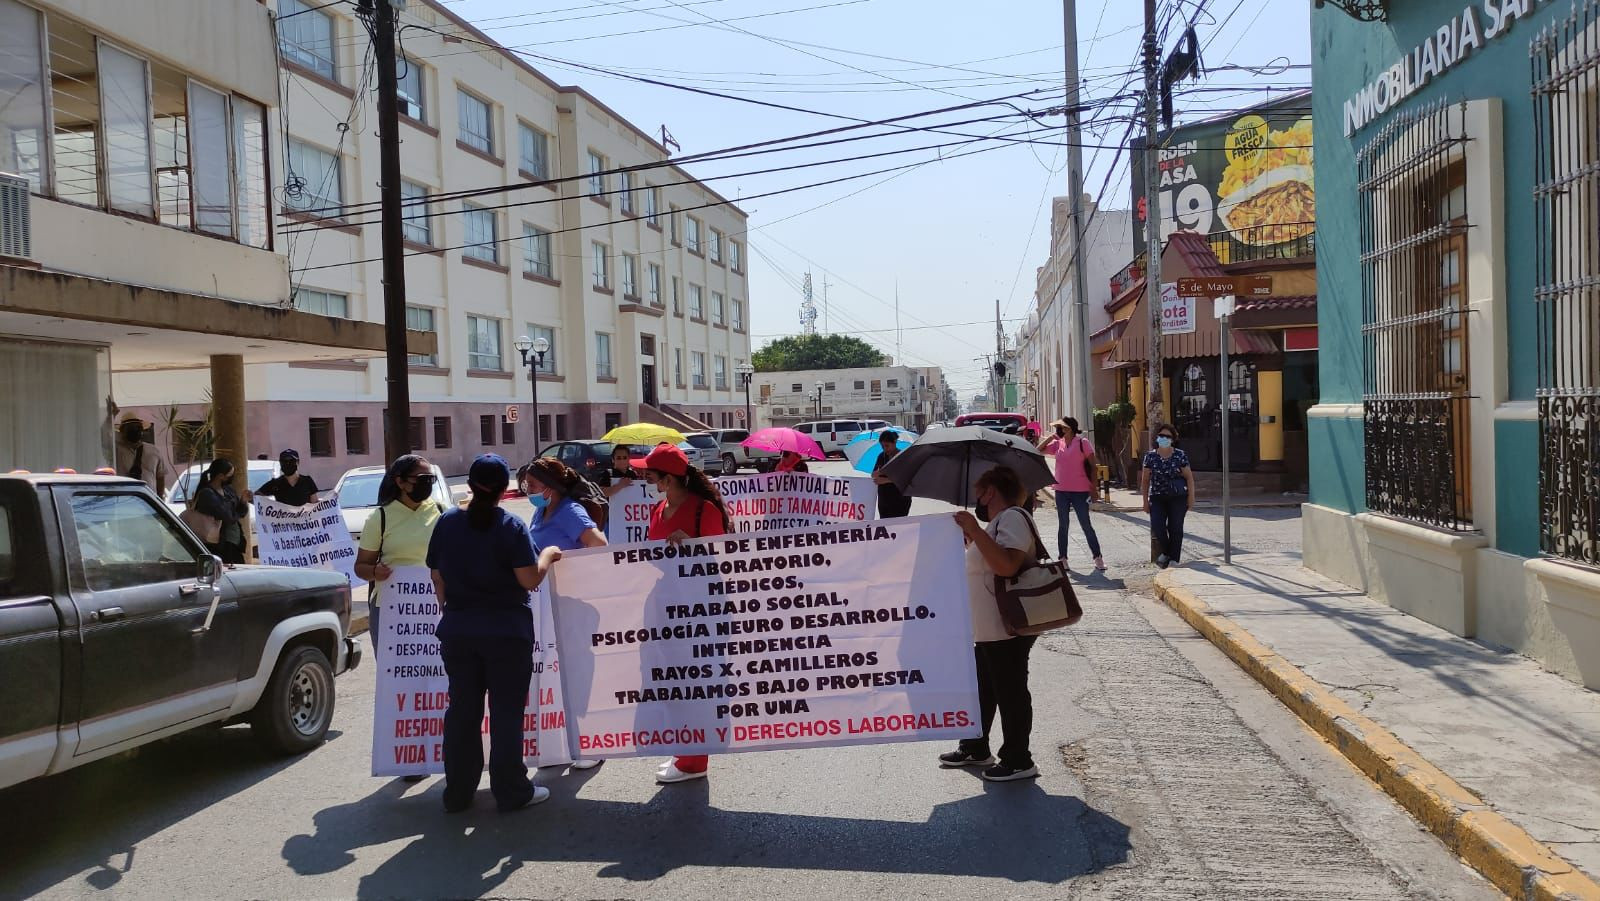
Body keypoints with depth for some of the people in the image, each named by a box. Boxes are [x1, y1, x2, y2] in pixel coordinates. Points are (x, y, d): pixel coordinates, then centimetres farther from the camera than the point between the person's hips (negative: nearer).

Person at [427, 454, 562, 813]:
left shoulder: (446, 522, 1)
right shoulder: (510, 527, -12)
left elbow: (438, 578, 7)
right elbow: (529, 580, -14)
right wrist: (548, 555, 3)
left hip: (457, 631, 4)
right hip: (506, 632, -4)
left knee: (462, 710, 12)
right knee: (506, 711, 4)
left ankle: (458, 793, 19)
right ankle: (511, 792, 10)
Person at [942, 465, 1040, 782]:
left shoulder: (1012, 518, -16)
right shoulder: (998, 521, 17)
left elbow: (1006, 565, -31)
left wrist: (975, 530, -29)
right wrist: (969, 537, 19)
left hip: (1007, 629, -11)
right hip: (988, 629, 11)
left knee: (1010, 694, -1)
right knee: (983, 690, 19)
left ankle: (1018, 762, 9)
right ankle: (975, 749, 32)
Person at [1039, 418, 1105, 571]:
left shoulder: (1082, 442, -7)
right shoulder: (1057, 444, 6)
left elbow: (1092, 465, -5)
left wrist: (1093, 487, -6)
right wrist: (1050, 438, -2)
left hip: (1080, 491, -4)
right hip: (1061, 491, 5)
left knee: (1086, 525, 0)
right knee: (1063, 526, 11)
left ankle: (1097, 557, 9)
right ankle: (1062, 558, 18)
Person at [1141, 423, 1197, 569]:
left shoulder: (1180, 455, -1)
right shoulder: (1150, 456, 3)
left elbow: (1189, 477, 2)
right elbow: (1145, 480, 6)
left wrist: (1191, 496, -4)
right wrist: (1145, 500, 3)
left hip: (1178, 497, -1)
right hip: (1157, 497, 1)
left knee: (1175, 528, -2)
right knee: (1157, 527, -11)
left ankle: (1174, 558, 10)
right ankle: (1166, 551, 16)